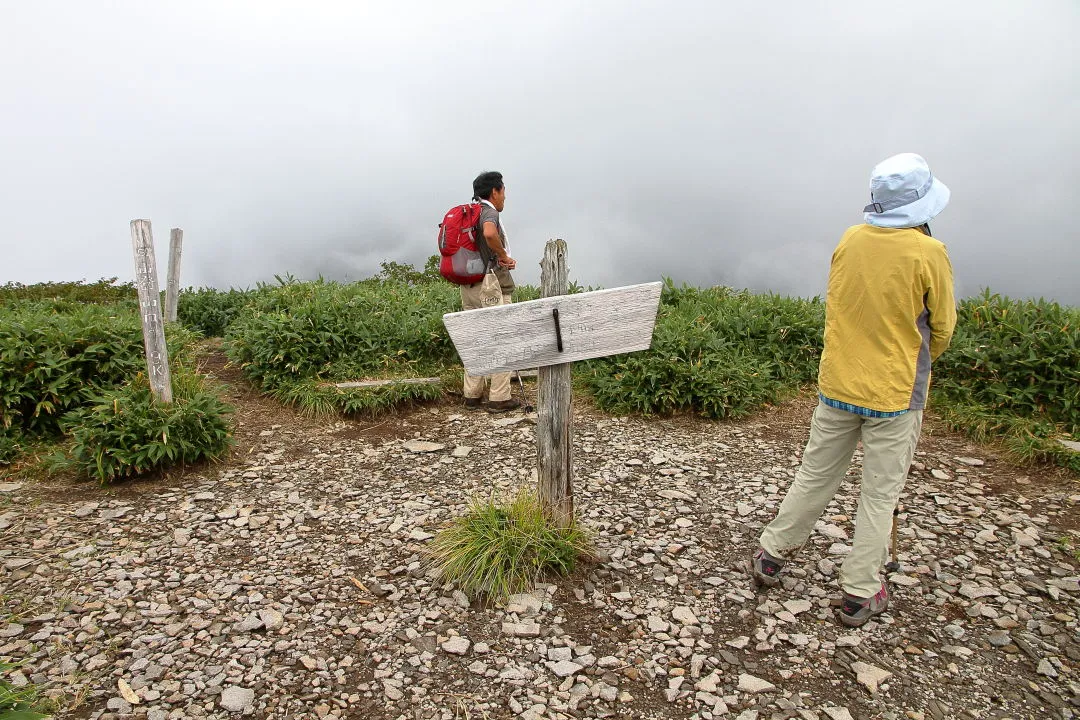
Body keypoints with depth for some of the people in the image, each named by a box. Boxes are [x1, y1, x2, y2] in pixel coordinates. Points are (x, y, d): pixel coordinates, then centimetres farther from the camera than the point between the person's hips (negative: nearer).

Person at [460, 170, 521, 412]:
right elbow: (490, 233, -35)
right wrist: (504, 255, -17)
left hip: (469, 285, 8)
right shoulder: (490, 212, -11)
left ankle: (472, 395, 17)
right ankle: (499, 398, 2)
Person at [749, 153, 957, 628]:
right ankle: (859, 595, 20)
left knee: (815, 476, 18)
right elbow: (942, 329, -3)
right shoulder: (928, 253, -14)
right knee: (880, 495, 10)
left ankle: (771, 555, 29)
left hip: (837, 385, 4)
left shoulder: (850, 241, -3)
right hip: (894, 394, -4)